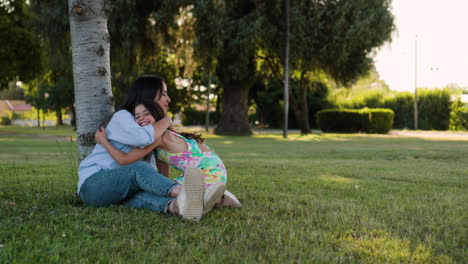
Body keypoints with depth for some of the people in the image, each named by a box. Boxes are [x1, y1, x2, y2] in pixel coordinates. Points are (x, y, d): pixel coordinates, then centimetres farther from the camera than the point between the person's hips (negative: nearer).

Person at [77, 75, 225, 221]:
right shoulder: (121, 117, -6)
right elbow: (143, 138, -29)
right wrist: (167, 121, -11)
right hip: (93, 184, -6)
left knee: (142, 196, -31)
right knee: (139, 169, -34)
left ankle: (177, 206, -67)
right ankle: (182, 192, -65)